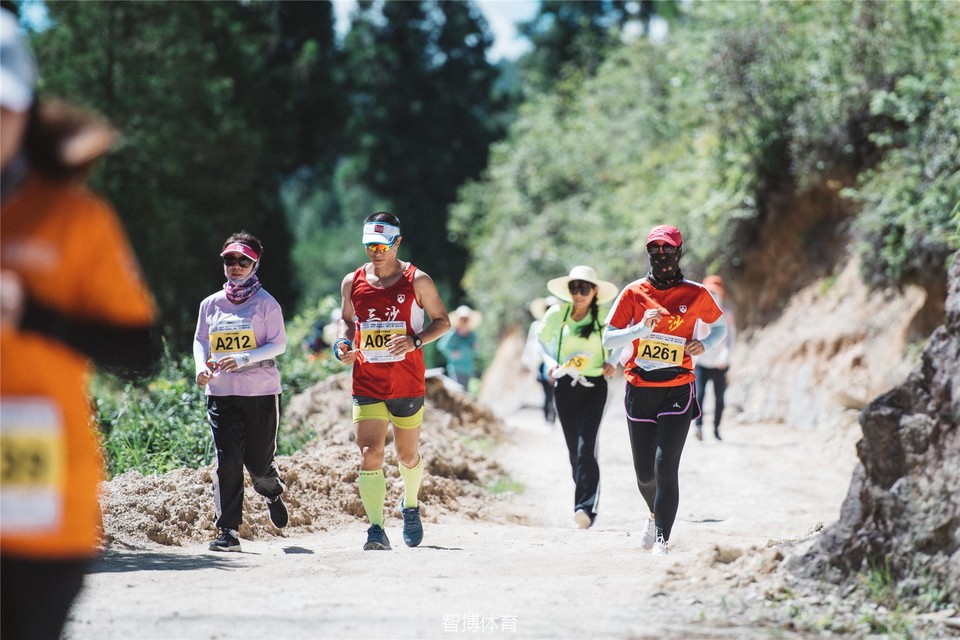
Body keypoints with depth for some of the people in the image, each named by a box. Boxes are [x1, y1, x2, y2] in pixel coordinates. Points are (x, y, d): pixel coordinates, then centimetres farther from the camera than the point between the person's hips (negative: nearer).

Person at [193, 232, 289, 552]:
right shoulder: (210, 304, 9)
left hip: (261, 392, -2)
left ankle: (272, 493, 41)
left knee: (259, 460, 5)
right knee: (227, 462, -9)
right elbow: (200, 340, 18)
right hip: (221, 393, 2)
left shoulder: (266, 303, -1)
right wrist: (201, 367, -3)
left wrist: (243, 359, -19)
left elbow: (279, 344, -5)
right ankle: (227, 531, -8)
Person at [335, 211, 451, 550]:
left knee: (408, 455, 14)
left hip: (408, 385, -1)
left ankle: (410, 504, 44)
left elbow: (442, 321, 2)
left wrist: (415, 340, -16)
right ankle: (376, 529, -16)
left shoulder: (417, 281, -4)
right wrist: (343, 344, -2)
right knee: (369, 455, -14)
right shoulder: (353, 282, 4)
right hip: (367, 385, 1)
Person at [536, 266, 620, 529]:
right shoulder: (557, 314, -2)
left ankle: (585, 507, -23)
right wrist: (550, 363, -3)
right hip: (565, 386, 3)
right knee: (574, 449, 7)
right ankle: (586, 502, 21)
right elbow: (543, 340, 14)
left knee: (586, 446, -17)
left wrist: (612, 362, -4)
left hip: (595, 386, -3)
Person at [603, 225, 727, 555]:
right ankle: (656, 515, 42)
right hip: (639, 391, 2)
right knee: (644, 473, 10)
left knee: (666, 464, -16)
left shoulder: (695, 294, 2)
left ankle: (662, 541, -13)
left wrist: (704, 345, -3)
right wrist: (641, 328, -18)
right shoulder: (633, 292, 2)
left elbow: (720, 326, 18)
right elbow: (608, 338, -1)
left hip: (677, 390, -2)